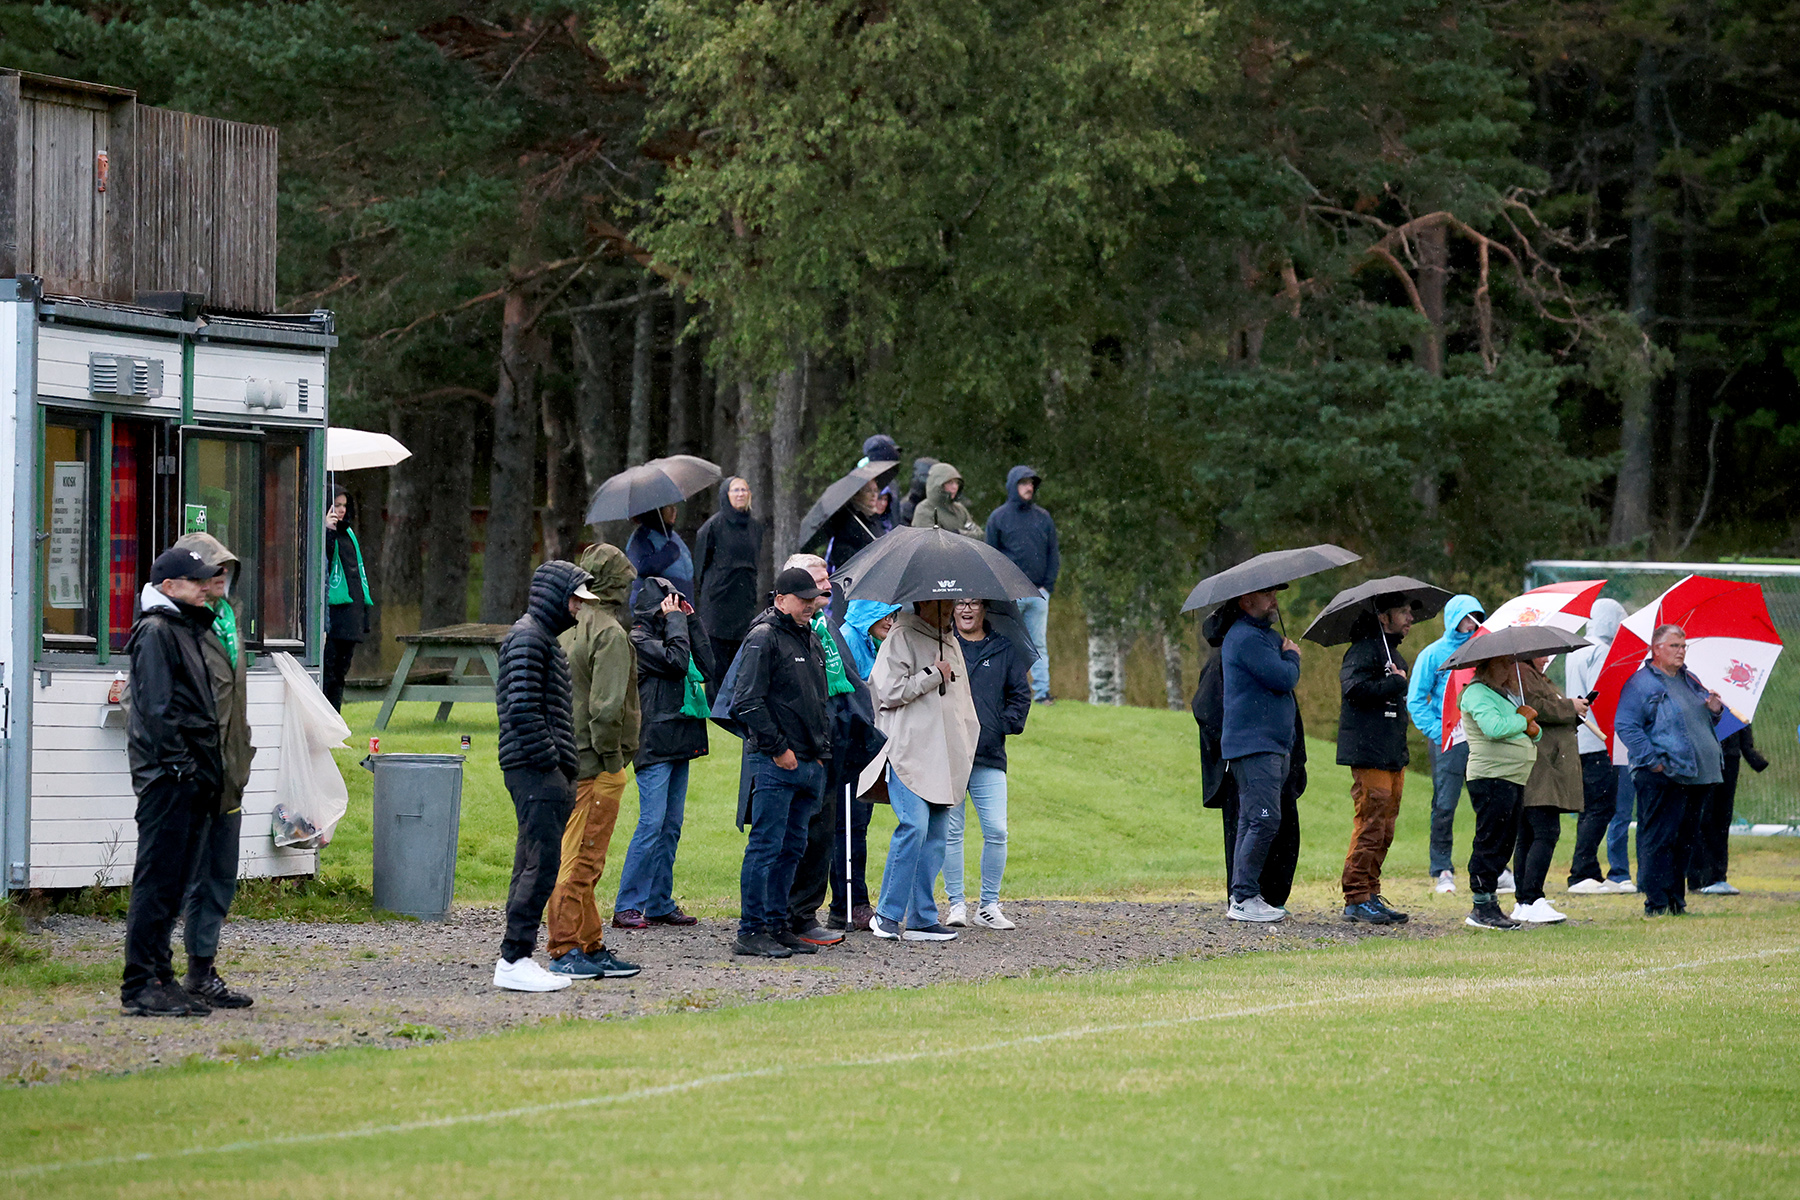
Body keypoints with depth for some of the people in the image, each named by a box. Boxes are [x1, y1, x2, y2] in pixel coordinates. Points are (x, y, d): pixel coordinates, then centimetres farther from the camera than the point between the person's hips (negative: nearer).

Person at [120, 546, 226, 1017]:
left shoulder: (186, 629, 20)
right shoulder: (156, 632, -9)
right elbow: (158, 708, -16)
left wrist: (207, 770, 15)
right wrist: (180, 762, -19)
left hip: (189, 777, 10)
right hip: (167, 777, -10)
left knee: (174, 881, 11)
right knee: (157, 880, -9)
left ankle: (157, 977, 15)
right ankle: (141, 986, -8)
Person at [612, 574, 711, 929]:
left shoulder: (665, 634, 17)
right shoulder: (637, 639, -7)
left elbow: (706, 669, 13)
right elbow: (677, 662, -19)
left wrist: (689, 623, 9)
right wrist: (676, 620, -7)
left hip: (677, 745, 9)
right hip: (654, 744, -9)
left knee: (671, 826, 9)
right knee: (651, 824, -12)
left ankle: (659, 904, 13)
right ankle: (627, 907, -11)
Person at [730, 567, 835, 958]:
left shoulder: (811, 640, 18)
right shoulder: (763, 638, -9)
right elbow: (748, 703, -15)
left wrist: (823, 747, 16)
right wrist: (778, 748, -15)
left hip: (809, 763, 9)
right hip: (774, 764, -9)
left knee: (792, 848, 12)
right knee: (766, 847, -8)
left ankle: (777, 924, 18)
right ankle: (751, 930, -7)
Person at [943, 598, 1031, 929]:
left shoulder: (1006, 650, 11)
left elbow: (1021, 694, 14)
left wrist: (1005, 725, 1)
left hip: (989, 756, 1)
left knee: (996, 831, -4)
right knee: (951, 831, -1)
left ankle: (989, 905, 6)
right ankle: (956, 904, 6)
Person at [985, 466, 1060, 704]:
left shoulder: (1043, 517, 13)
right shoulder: (998, 518, 4)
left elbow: (1053, 554, 15)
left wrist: (1048, 585, 2)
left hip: (1039, 592, 3)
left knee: (1039, 643, 2)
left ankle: (1042, 691, 1)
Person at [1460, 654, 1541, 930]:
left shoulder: (1507, 696, 23)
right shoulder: (1478, 693, -7)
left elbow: (1531, 733, 25)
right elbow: (1494, 727, -23)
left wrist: (1533, 730, 1)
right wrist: (1522, 720, -7)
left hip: (1514, 780, 10)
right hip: (1491, 778, -10)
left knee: (1504, 843, 9)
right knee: (1490, 843, -9)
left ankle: (1489, 904, 13)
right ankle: (1482, 907, -8)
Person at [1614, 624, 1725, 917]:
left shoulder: (1690, 681, 20)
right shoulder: (1641, 683, -5)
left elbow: (1704, 721, 31)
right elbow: (1625, 726, -12)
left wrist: (1715, 710, 6)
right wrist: (1653, 759, -18)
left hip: (1696, 773, 8)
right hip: (1662, 778, -8)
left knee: (1686, 838, 10)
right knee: (1658, 839, -8)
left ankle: (1676, 899, 17)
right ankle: (1656, 902, -6)